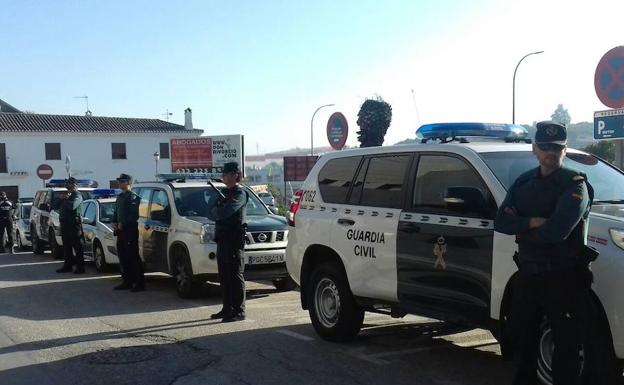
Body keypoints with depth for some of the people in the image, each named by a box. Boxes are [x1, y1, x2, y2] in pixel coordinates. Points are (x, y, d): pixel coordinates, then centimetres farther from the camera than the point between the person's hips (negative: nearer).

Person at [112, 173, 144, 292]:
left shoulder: (133, 197, -8)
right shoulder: (120, 197, 20)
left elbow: (134, 215, -16)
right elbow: (116, 212, 25)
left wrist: (123, 224, -17)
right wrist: (114, 222, 7)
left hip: (130, 230, -9)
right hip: (121, 231, 9)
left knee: (133, 257, -9)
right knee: (123, 257, 11)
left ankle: (140, 283, -6)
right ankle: (127, 281, 19)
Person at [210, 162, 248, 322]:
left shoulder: (239, 193, -9)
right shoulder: (226, 192, 19)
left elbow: (224, 212, -22)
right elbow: (216, 212, 16)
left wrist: (217, 210, -1)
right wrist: (217, 210, -5)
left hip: (234, 239, -9)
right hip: (222, 238, 9)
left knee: (235, 276, -7)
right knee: (224, 277, 13)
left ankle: (239, 311, -5)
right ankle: (227, 309, 22)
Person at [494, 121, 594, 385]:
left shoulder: (574, 184, -8)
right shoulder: (524, 182, 10)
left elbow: (557, 231, -23)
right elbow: (500, 222, -1)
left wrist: (520, 228, -8)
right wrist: (531, 222, -17)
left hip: (563, 277, -6)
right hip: (528, 273, 6)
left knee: (566, 344, 1)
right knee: (522, 336, 18)